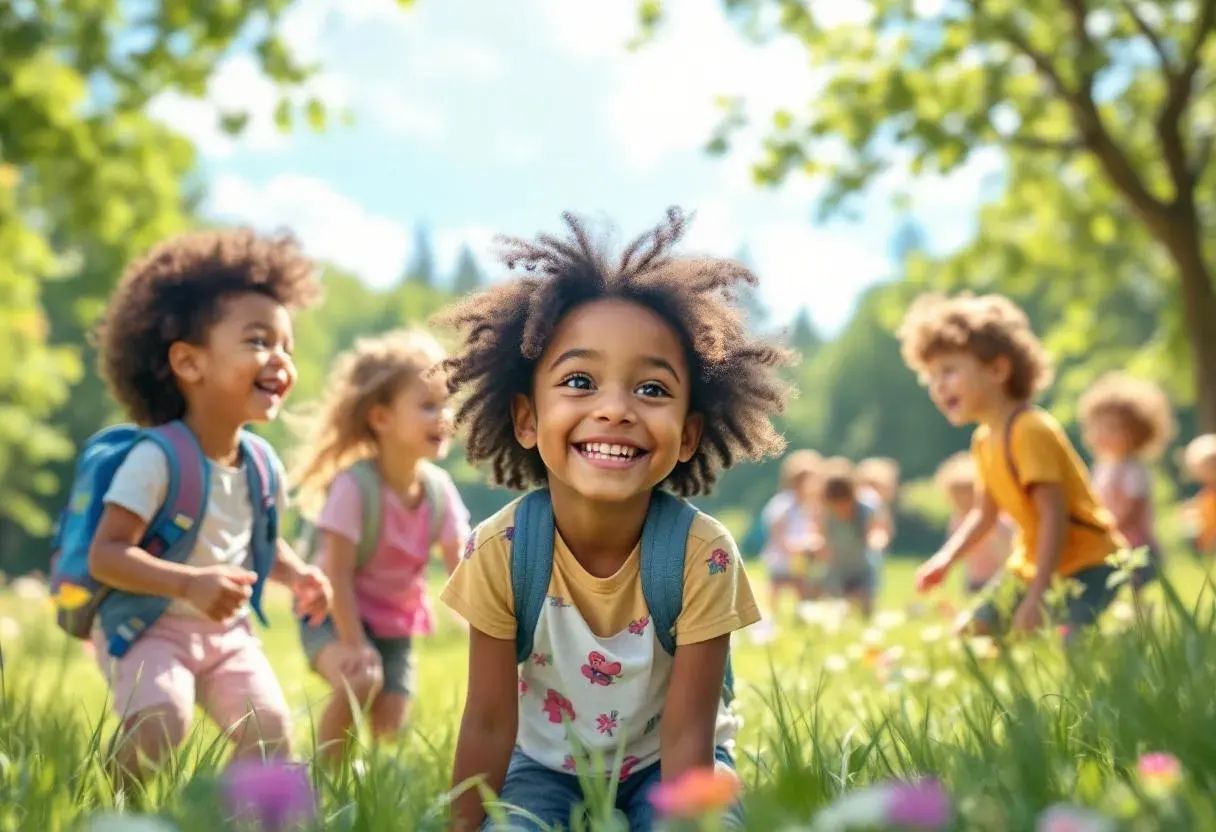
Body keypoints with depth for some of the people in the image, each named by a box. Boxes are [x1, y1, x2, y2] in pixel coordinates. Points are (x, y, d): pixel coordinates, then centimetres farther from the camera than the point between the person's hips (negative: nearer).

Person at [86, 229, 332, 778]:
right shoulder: (155, 460, -22)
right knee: (161, 724, -29)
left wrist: (298, 575, -3)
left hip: (227, 631, 6)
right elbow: (106, 555, -25)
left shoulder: (262, 463, 0)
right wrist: (189, 583, -36)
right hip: (149, 627, -6)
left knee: (270, 729, -8)